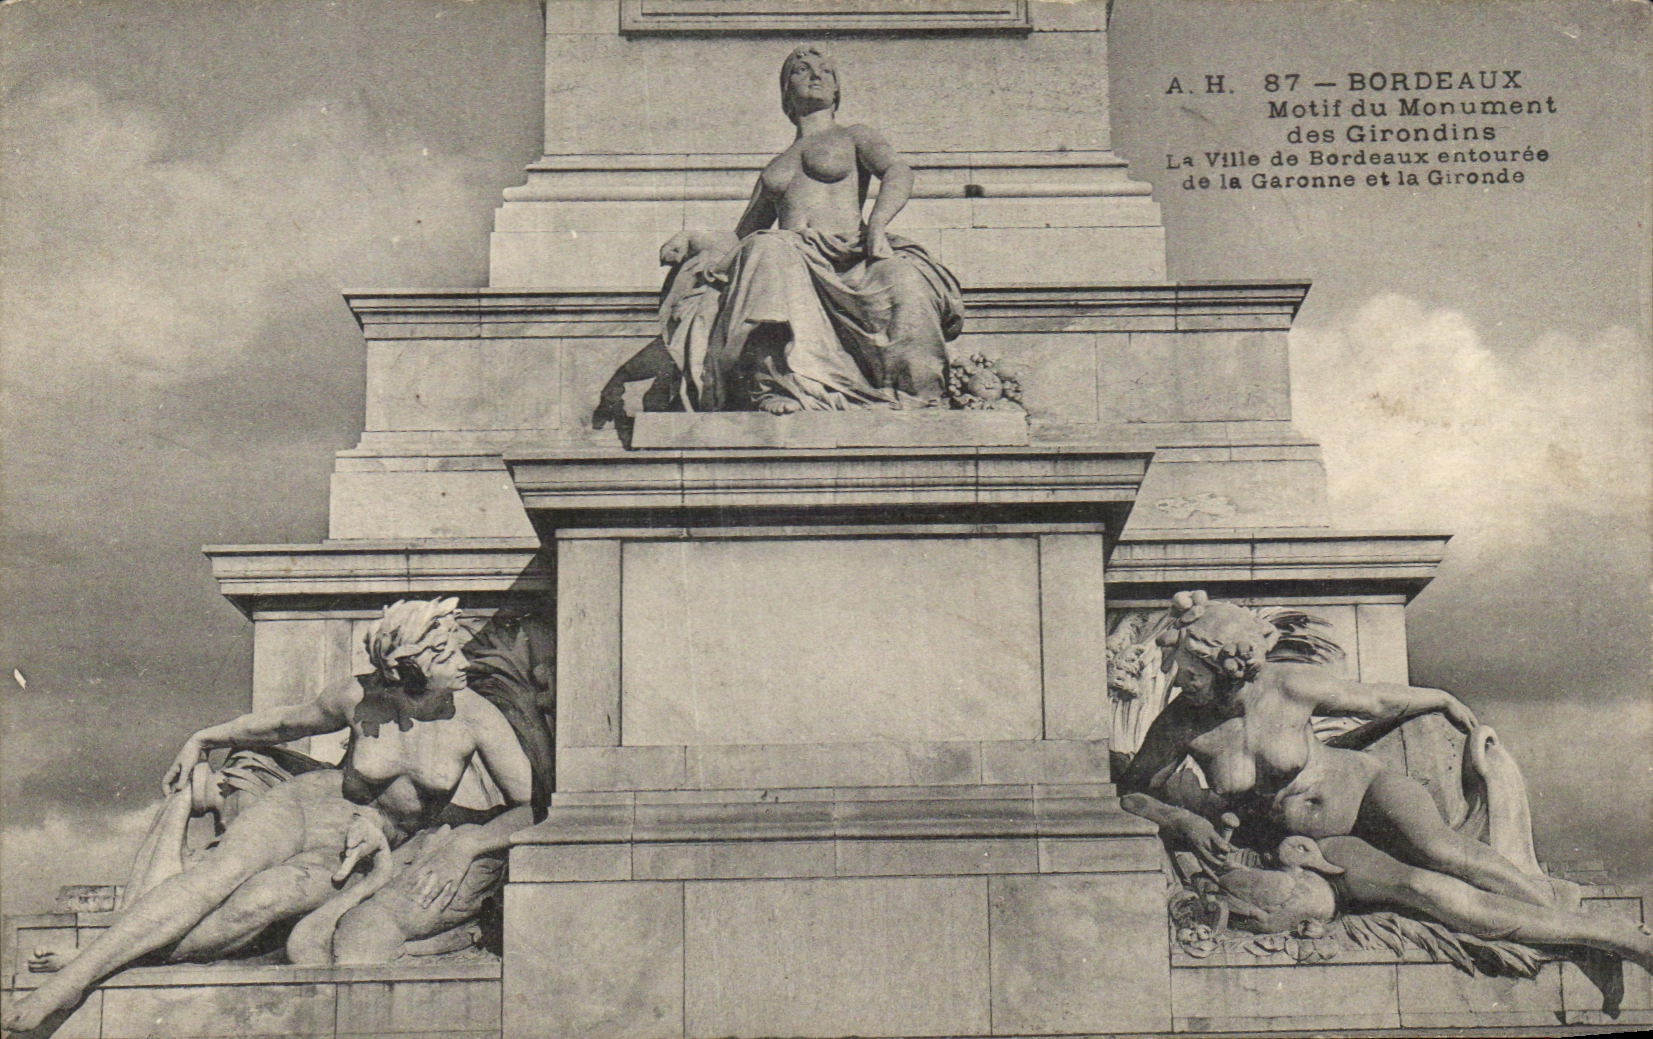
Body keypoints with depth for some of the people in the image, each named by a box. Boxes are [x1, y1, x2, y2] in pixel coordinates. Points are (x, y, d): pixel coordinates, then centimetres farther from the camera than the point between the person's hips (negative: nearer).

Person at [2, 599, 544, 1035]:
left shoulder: (475, 717, -17)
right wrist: (203, 739, 11)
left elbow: (536, 805, -16)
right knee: (221, 872, -29)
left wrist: (464, 844, -28)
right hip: (306, 802, 0)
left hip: (359, 858, 0)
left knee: (254, 906, -29)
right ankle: (67, 979, -31)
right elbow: (287, 722, 10)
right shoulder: (361, 701, -12)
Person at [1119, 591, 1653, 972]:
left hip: (1362, 786, 0)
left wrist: (1445, 700, 14)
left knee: (1439, 850, -34)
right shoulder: (1180, 724, -17)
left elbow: (1374, 700, -2)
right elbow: (1129, 794, -6)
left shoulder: (1292, 684, -20)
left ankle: (1555, 900, -19)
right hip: (1311, 842, 0)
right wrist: (1183, 820, -24)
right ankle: (1606, 935, -20)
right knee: (1427, 890, -23)